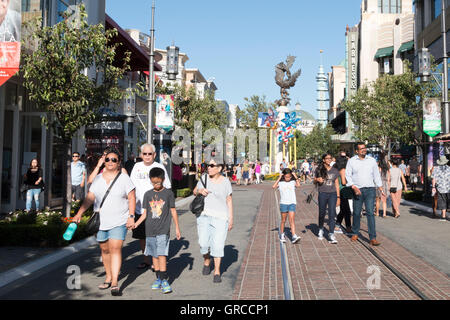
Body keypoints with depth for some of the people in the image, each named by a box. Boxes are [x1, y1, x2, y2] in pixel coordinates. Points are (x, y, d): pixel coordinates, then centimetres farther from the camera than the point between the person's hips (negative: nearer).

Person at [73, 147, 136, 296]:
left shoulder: (124, 178, -1)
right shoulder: (98, 179, 9)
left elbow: (132, 198, -2)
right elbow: (89, 198, 6)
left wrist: (131, 216, -12)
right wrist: (79, 214, -3)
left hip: (119, 222, -4)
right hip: (101, 222, 4)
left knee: (115, 249, -13)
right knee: (105, 250, 11)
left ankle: (115, 282, -14)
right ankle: (108, 277, 26)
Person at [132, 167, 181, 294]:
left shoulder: (168, 193, 0)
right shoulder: (148, 194, 7)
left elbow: (173, 211, 4)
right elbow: (145, 213, 10)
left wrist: (177, 228, 4)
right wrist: (136, 223, -5)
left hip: (163, 231, -4)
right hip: (150, 231, 4)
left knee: (162, 254, -11)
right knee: (154, 255, 9)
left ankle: (164, 280, -5)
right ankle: (158, 278, 19)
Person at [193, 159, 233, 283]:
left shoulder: (225, 182, -2)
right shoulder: (204, 178, 4)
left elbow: (229, 201, 4)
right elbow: (194, 191, 17)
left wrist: (231, 219, 1)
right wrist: (200, 190, -7)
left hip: (220, 217, -2)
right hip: (204, 216, 2)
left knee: (218, 245, -5)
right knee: (203, 243, -4)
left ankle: (217, 272, 9)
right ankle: (206, 261, 27)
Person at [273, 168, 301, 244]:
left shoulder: (293, 182, 4)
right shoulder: (280, 183, 2)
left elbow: (298, 185, -15)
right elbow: (274, 186, -14)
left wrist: (296, 177, -11)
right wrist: (279, 178, -10)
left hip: (292, 203, 0)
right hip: (283, 203, 0)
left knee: (292, 219, -9)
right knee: (283, 220, 10)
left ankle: (294, 236, -15)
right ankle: (282, 234, 26)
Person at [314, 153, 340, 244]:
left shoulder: (335, 170, 8)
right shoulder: (319, 169, 3)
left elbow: (337, 184, 10)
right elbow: (314, 181, 12)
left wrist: (338, 197, 5)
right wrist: (317, 180, -13)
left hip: (333, 194, 1)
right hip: (322, 193, -1)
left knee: (332, 214, -9)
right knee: (322, 213, 9)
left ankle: (331, 234, -8)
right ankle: (321, 230, 33)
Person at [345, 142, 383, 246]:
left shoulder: (372, 160, 9)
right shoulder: (351, 161, 3)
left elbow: (376, 175, 15)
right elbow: (348, 175, 1)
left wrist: (380, 188, 11)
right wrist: (354, 187, -12)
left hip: (370, 190, 0)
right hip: (357, 190, 0)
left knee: (370, 213, -8)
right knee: (356, 213, 7)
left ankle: (373, 238, -9)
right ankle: (355, 233, 27)